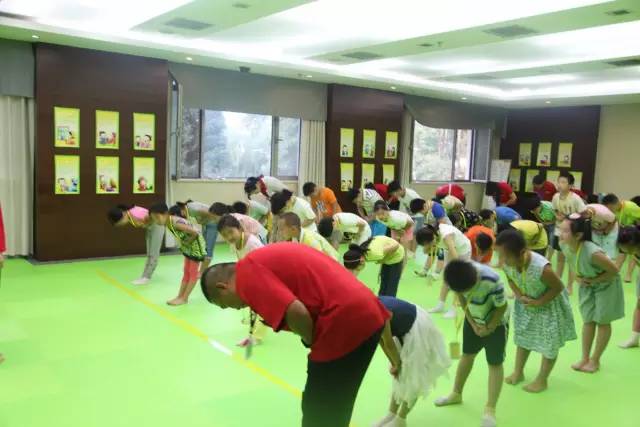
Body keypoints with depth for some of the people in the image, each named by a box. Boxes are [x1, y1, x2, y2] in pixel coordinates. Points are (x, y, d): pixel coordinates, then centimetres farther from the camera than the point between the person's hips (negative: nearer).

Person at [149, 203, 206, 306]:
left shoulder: (175, 222, -32)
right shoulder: (167, 223, -6)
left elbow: (195, 232, -33)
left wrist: (188, 242, -18)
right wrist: (184, 244, -2)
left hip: (196, 245, -9)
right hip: (188, 246, 9)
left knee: (193, 273, 2)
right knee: (186, 272, 14)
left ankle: (184, 298, 7)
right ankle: (180, 296, 21)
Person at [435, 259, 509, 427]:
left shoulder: (492, 281, -39)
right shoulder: (457, 277, -24)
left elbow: (502, 307, -23)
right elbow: (462, 299, -6)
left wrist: (489, 328, -13)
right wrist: (473, 323, -8)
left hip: (496, 322, -5)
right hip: (473, 319, 5)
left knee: (495, 364, 2)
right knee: (467, 355, 17)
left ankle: (490, 410, 8)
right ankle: (456, 394, 35)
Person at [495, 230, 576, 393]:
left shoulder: (541, 268, -43)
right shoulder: (507, 263, -26)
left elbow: (558, 287, -25)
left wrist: (538, 302, -24)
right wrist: (520, 296, -19)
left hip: (548, 304, -5)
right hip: (526, 302, 5)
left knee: (549, 342, 10)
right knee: (523, 336, 20)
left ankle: (542, 380, 29)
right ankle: (518, 372, 39)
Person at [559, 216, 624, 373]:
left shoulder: (592, 252, -41)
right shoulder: (565, 246, -20)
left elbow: (614, 270, -27)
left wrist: (594, 280, -20)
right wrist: (578, 277, -12)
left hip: (606, 285, -6)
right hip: (587, 286, 6)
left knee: (602, 322, 11)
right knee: (588, 321, 15)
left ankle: (595, 360, 24)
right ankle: (585, 358, 27)